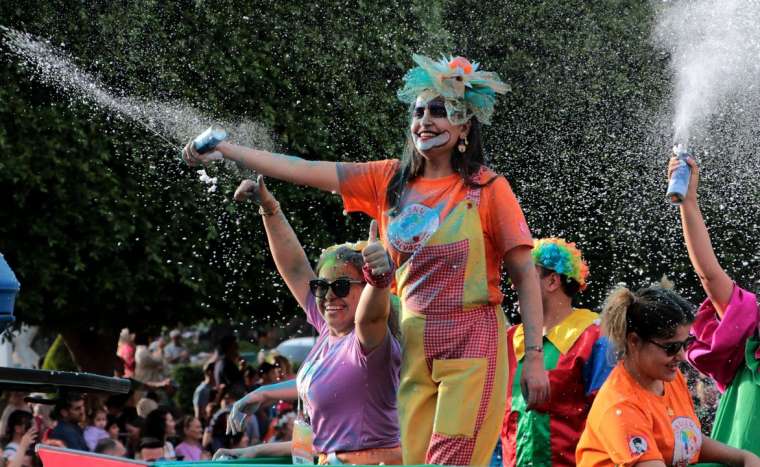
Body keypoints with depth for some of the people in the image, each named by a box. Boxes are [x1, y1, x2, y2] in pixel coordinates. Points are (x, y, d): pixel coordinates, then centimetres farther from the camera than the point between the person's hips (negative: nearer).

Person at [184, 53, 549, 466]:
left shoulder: (487, 189, -3)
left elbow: (525, 276, -4)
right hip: (415, 346, 5)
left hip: (472, 344, -5)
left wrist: (534, 357, -10)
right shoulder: (391, 181, 9)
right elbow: (305, 171, 6)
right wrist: (225, 150, 1)